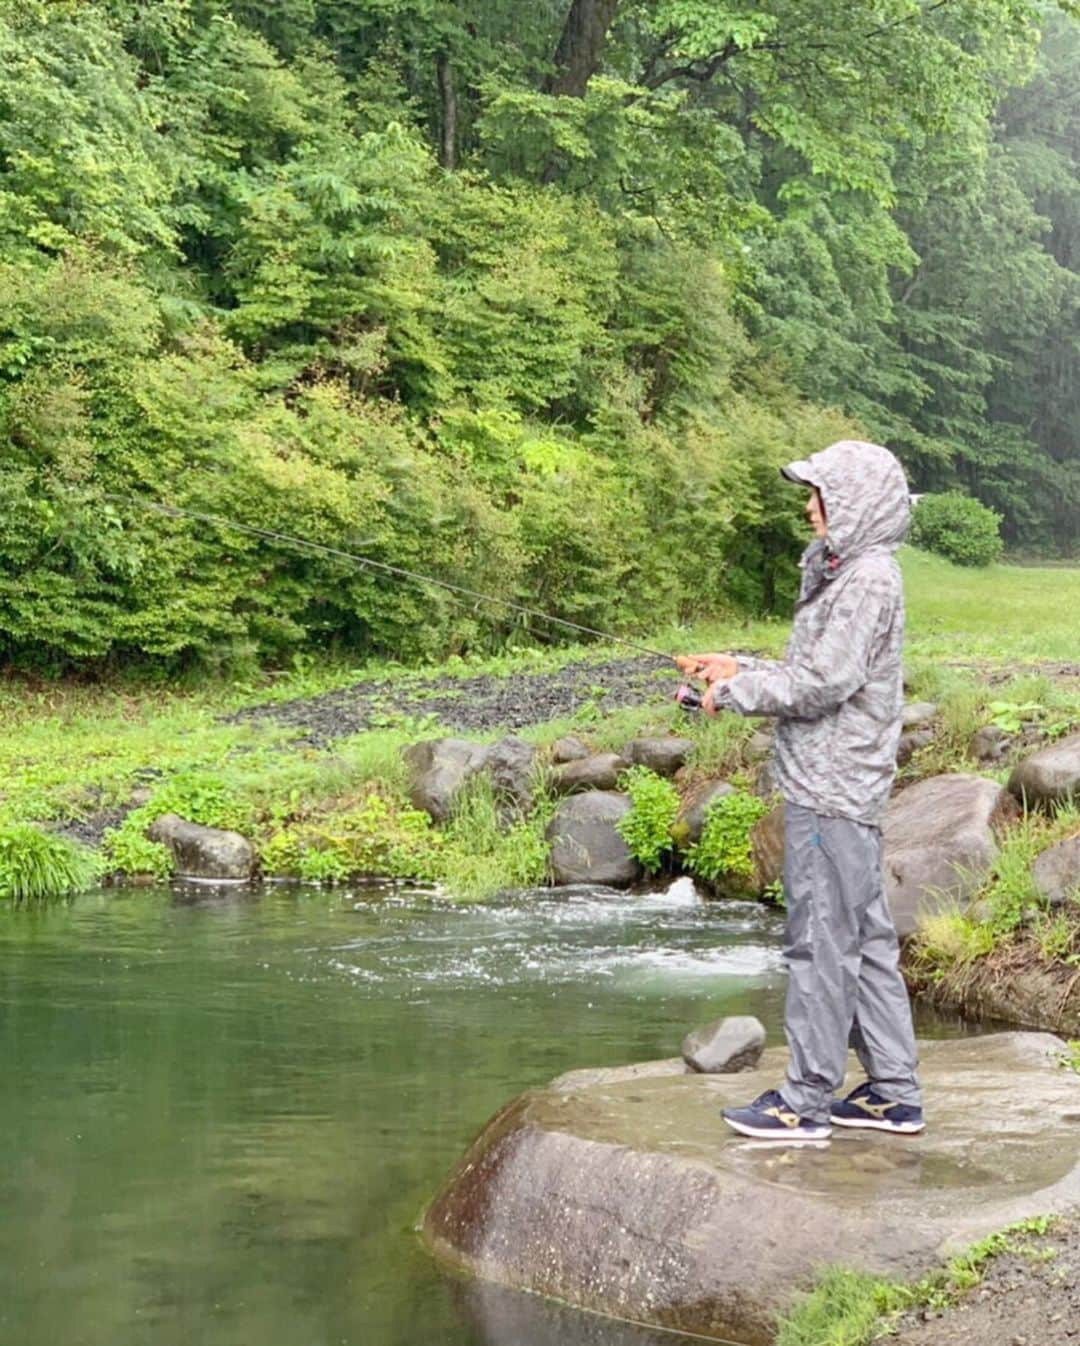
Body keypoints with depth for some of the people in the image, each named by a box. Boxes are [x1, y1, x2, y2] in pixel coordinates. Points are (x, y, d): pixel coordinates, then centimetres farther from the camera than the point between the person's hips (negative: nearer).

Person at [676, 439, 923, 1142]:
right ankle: (894, 1091, 18)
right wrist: (738, 666, 10)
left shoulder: (869, 580, -15)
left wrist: (736, 690, -9)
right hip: (842, 789, 10)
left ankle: (807, 1098, 0)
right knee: (868, 938, 12)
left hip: (832, 794, -10)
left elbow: (823, 683, -20)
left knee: (822, 940, -5)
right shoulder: (845, 574, 17)